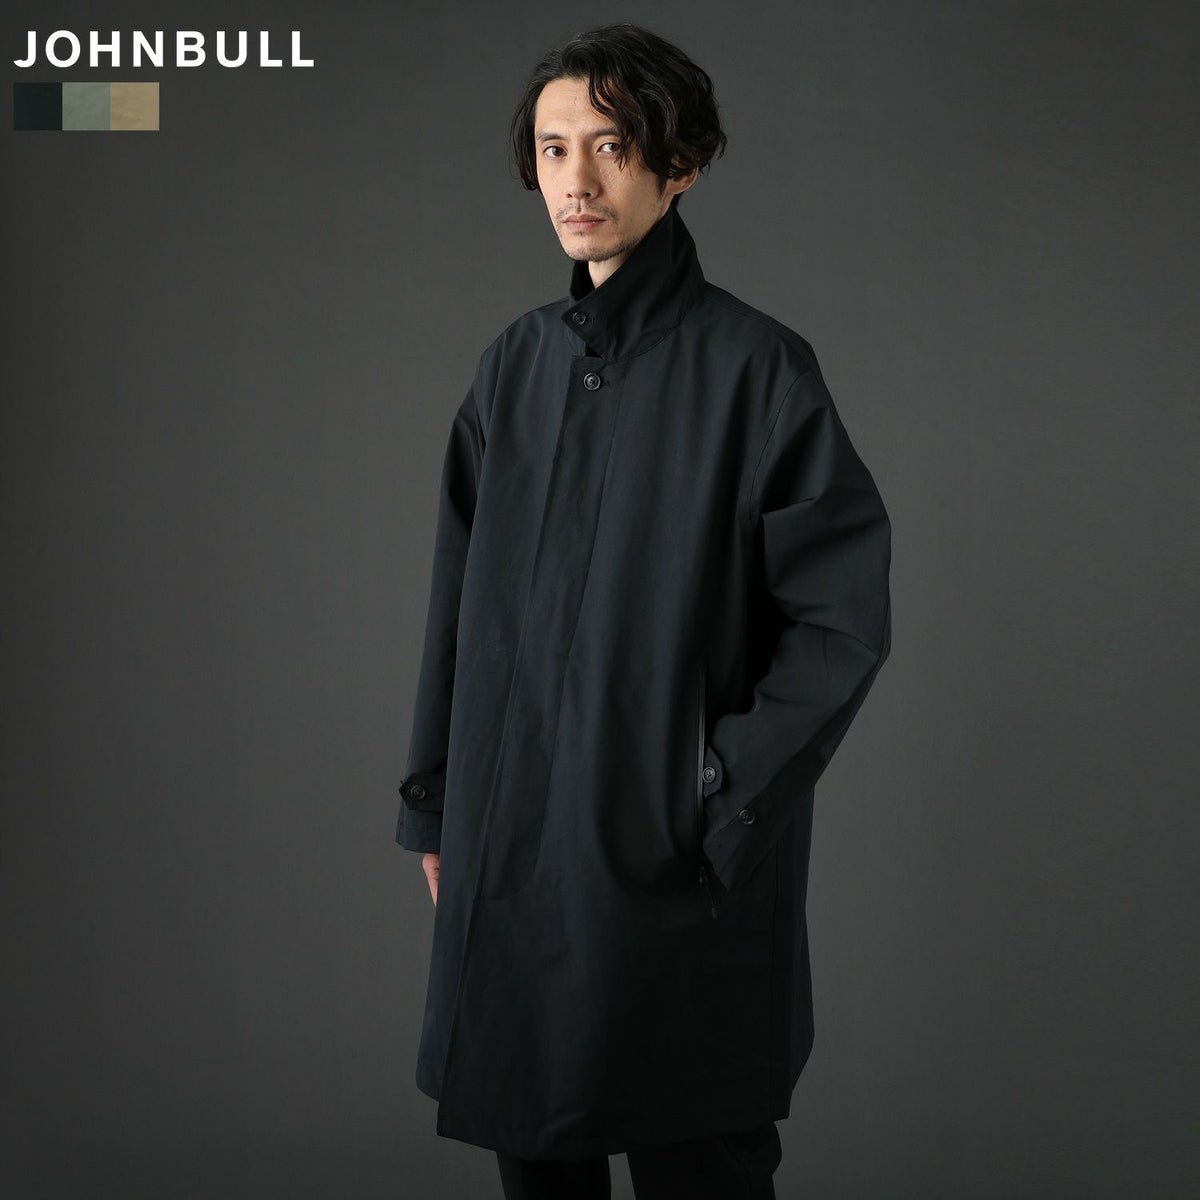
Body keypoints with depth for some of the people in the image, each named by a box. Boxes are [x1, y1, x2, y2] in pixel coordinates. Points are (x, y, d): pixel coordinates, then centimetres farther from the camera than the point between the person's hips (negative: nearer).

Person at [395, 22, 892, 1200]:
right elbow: (460, 600, 12)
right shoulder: (517, 364, 8)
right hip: (510, 856, 5)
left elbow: (841, 619, -10)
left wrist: (727, 797, -12)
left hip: (677, 870, -5)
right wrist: (435, 806, 11)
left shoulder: (755, 368, -9)